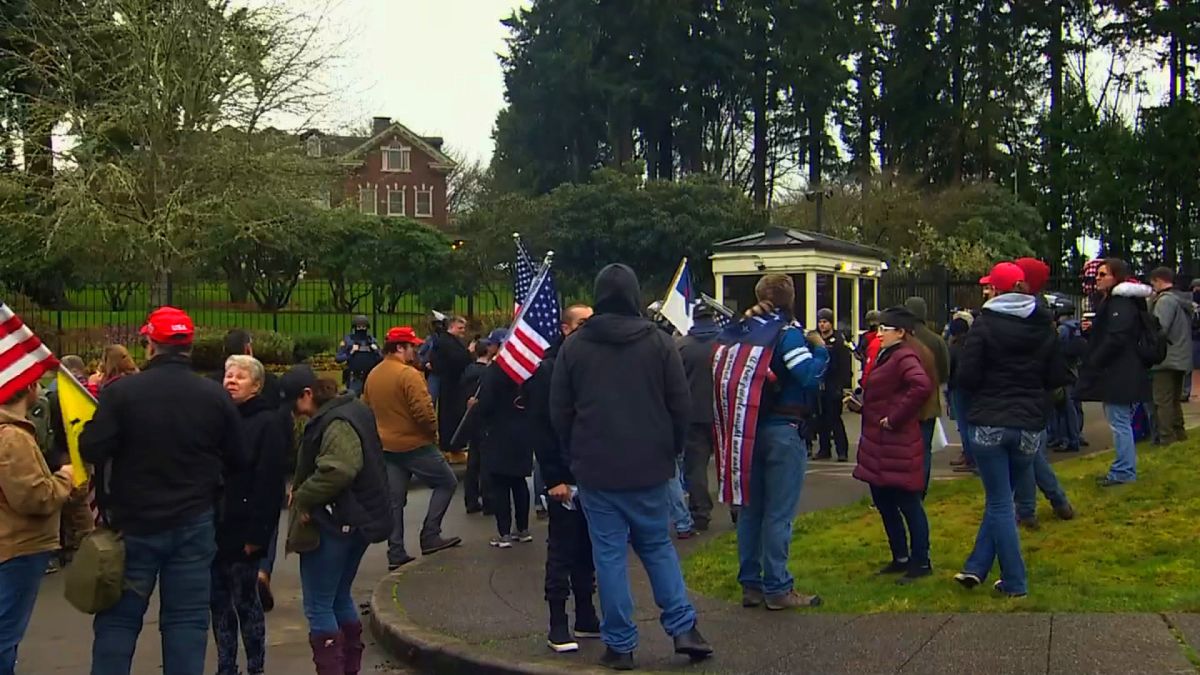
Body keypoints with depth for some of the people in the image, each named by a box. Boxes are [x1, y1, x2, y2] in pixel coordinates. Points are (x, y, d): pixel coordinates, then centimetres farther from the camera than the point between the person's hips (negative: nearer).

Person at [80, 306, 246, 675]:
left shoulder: (120, 391, -11)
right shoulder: (216, 396, -3)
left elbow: (92, 451, -14)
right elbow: (237, 460, 2)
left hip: (133, 523, -1)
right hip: (194, 523, 2)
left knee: (118, 619, 9)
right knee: (187, 619, 7)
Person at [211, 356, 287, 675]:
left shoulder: (268, 422, -9)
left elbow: (269, 484, -15)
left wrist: (257, 533, -19)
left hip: (242, 531, -6)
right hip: (213, 525, 6)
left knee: (245, 601, 3)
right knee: (219, 602, 11)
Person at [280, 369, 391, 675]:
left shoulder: (336, 423, -21)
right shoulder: (350, 409, 12)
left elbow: (336, 470, -34)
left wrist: (302, 497, -20)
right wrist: (301, 489, 7)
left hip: (332, 524, -11)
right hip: (357, 519, 11)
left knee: (318, 606, -2)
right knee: (340, 598, 20)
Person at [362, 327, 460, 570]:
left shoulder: (373, 375, 7)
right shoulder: (408, 374, -18)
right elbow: (424, 411, -24)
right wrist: (433, 431, -6)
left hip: (386, 447, 7)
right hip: (415, 444, -7)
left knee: (395, 500, 10)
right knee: (447, 482, 8)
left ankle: (396, 553, 10)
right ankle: (430, 537, 4)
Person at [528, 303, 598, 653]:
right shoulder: (548, 370, -6)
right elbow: (540, 430, -10)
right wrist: (555, 478, -14)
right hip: (565, 479, -5)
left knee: (588, 549, 11)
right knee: (562, 550, 2)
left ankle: (586, 615, 21)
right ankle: (558, 624, 9)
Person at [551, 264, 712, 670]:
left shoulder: (574, 346, -1)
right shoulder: (659, 342, -3)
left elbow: (560, 411, 3)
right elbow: (681, 406, -1)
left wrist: (575, 455, 16)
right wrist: (671, 450, 13)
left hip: (596, 469, -1)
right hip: (650, 467, 1)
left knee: (609, 554, 4)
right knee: (657, 546, 15)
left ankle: (619, 645, 7)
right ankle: (683, 628, 8)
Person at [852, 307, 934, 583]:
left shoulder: (904, 357, -16)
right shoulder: (887, 356, 16)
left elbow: (922, 386, -33)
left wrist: (895, 418, -26)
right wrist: (859, 403, 9)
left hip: (898, 445, -11)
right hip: (877, 445, 11)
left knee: (907, 503, -1)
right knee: (884, 502, 15)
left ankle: (921, 562, 8)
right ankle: (900, 558, 26)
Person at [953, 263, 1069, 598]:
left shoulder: (984, 324, -10)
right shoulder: (1044, 327, 3)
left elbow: (966, 377, -13)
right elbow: (1057, 378, 5)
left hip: (989, 424, -4)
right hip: (1030, 425, 4)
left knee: (1000, 502, 4)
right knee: (1001, 498, 18)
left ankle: (1014, 582, 5)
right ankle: (976, 567, 19)